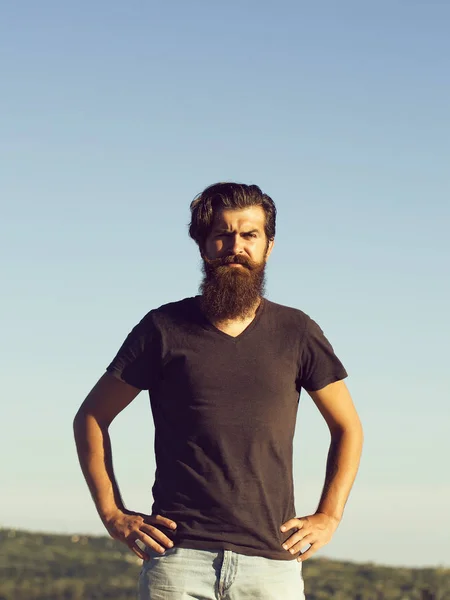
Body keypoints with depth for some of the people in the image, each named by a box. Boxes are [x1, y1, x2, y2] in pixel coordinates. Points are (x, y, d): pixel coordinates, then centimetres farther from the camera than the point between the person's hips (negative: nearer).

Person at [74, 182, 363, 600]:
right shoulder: (165, 328, 5)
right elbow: (90, 418, 13)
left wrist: (328, 517, 9)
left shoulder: (297, 333, 9)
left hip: (271, 562, 1)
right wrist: (113, 514, 4)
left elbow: (347, 427, 20)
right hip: (178, 557, -1)